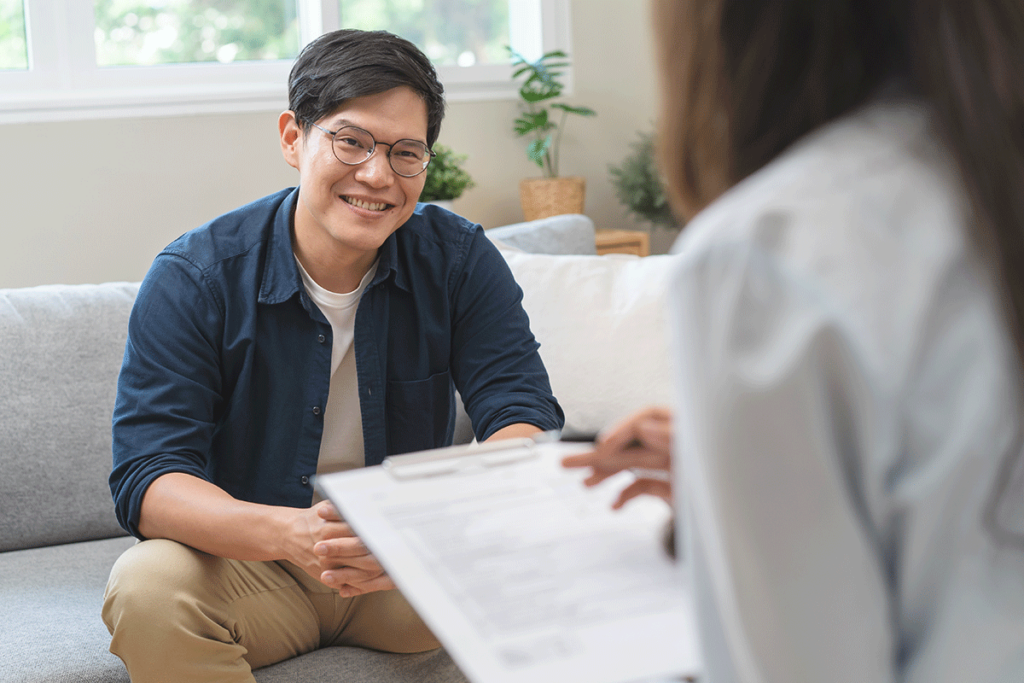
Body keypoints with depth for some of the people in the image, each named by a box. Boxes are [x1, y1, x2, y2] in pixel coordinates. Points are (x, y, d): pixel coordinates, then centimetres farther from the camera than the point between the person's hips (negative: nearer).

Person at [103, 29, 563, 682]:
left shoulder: (459, 260, -7)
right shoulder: (192, 277, -14)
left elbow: (526, 420, -14)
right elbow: (146, 478, -20)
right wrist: (288, 534, -41)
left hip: (414, 575, 1)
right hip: (248, 569, 0)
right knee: (146, 586, -31)